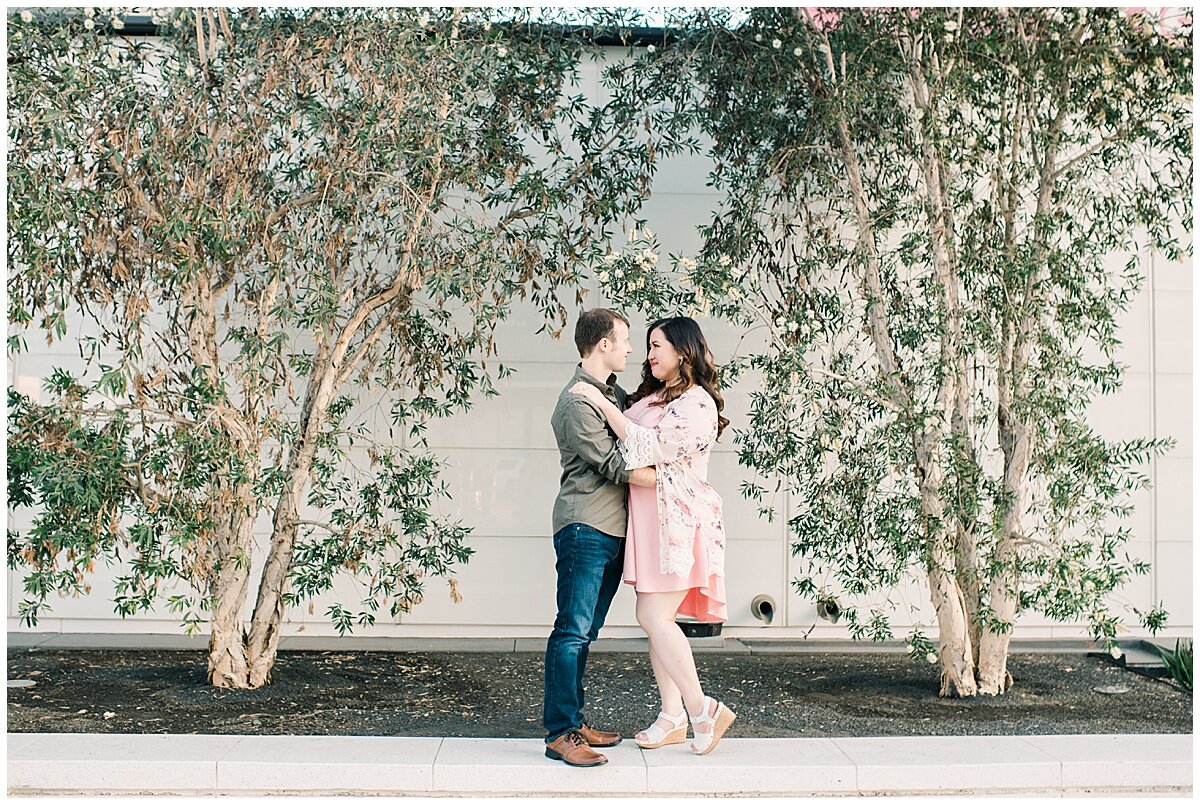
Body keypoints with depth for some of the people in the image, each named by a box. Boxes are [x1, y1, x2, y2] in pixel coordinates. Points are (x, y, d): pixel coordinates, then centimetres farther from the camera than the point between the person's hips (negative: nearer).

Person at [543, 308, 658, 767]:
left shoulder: (615, 393, 18)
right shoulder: (578, 400, -11)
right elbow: (613, 465, -15)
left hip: (612, 531, 9)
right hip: (585, 528, -9)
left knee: (585, 632, 12)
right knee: (572, 630, -8)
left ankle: (574, 722, 17)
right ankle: (560, 733, -6)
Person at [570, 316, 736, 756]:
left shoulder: (697, 403, -11)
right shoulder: (652, 396, 18)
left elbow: (652, 449, -21)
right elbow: (630, 446, 23)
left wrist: (601, 403, -20)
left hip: (677, 520, -9)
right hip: (650, 521, 9)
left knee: (654, 616, -13)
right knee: (656, 618, 7)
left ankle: (702, 710, -3)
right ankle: (672, 718, 13)